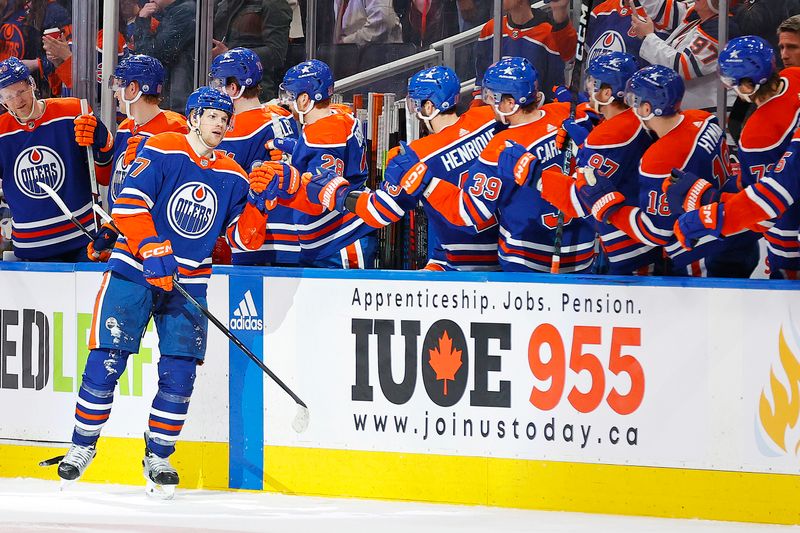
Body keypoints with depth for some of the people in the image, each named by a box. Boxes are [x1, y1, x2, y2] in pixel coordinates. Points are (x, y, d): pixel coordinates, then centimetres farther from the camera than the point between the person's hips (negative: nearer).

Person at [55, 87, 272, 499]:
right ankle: (81, 447, 7)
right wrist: (151, 249, -24)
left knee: (179, 372, -4)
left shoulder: (232, 176, 7)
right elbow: (128, 205, -14)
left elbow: (243, 238, 8)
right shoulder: (161, 151, -7)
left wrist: (256, 203, -8)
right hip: (134, 269, -4)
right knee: (106, 361, -8)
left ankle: (158, 457, 11)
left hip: (188, 281, 4)